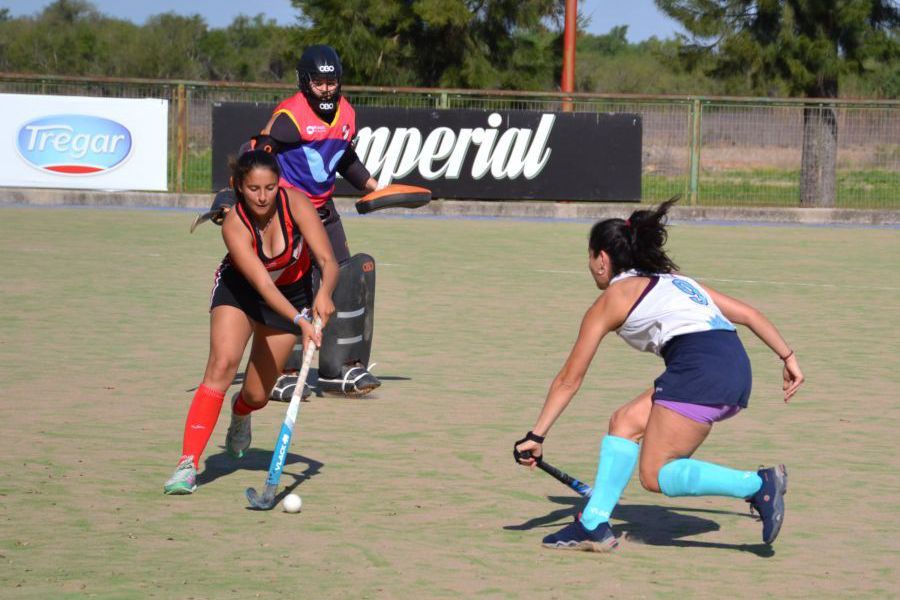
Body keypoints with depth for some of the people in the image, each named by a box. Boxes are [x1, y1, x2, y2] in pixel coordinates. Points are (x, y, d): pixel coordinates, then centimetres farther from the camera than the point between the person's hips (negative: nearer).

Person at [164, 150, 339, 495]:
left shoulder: (295, 203, -27)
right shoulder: (234, 225, -31)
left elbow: (328, 260, -32)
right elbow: (262, 285, -39)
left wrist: (324, 293, -53)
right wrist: (300, 320, -52)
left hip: (292, 293, 2)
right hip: (239, 289, -2)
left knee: (257, 395, 2)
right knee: (222, 363, -27)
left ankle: (240, 412, 43)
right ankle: (188, 464, -28)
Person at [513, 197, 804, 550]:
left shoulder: (611, 300, 11)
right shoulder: (674, 280, 30)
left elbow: (569, 379, 14)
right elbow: (747, 313, 24)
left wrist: (536, 436, 19)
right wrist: (788, 357, 28)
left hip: (699, 369, -8)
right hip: (736, 366, 8)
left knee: (656, 476, -3)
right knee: (625, 422, 15)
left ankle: (758, 484, -16)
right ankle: (593, 525, 10)